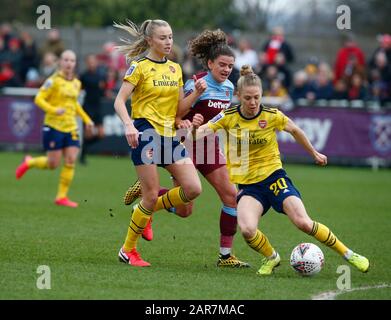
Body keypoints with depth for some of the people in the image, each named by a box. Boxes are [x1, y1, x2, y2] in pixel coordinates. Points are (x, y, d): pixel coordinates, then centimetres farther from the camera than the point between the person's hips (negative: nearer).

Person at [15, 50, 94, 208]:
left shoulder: (76, 83, 11)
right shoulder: (54, 81, -10)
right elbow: (39, 99, -12)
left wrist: (86, 119, 20)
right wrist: (53, 110, -27)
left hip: (70, 128, 6)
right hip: (54, 126, -6)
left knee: (71, 161, -5)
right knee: (53, 163, -4)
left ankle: (62, 196, 3)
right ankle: (29, 162, 26)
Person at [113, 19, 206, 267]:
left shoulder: (175, 69, 14)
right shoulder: (139, 67, -4)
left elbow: (180, 107, 14)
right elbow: (119, 102, -10)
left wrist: (196, 93, -3)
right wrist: (129, 125, -26)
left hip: (170, 135, 6)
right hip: (146, 133, -6)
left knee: (193, 189, -6)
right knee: (152, 195, -8)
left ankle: (147, 210, 16)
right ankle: (128, 250, 7)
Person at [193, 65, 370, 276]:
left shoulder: (272, 116, -6)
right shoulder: (228, 117, -5)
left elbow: (295, 131, 12)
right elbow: (202, 131, -13)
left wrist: (314, 154, 24)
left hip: (273, 177, -1)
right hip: (247, 185, 1)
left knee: (303, 223, -19)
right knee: (247, 230, -26)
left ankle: (348, 254, -1)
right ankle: (271, 257, 6)